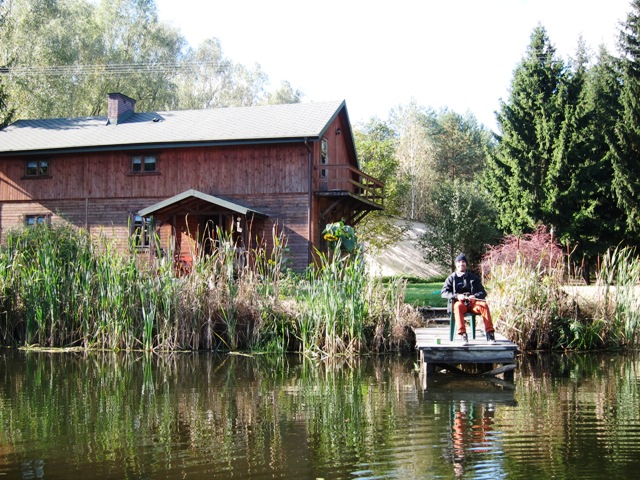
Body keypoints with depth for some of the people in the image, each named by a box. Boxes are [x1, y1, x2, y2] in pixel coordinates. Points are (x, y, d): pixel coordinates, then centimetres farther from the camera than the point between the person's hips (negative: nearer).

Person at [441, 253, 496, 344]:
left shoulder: (473, 277, 20)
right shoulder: (451, 278, 15)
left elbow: (483, 292, 13)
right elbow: (444, 293, 3)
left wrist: (475, 296, -11)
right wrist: (456, 296, -16)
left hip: (472, 302, 2)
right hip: (459, 302, -2)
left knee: (484, 305, -32)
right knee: (458, 306, -39)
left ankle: (490, 333, -35)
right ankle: (463, 335, -47)